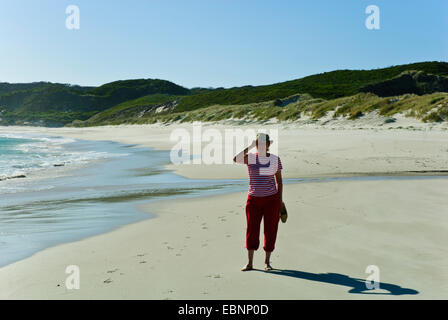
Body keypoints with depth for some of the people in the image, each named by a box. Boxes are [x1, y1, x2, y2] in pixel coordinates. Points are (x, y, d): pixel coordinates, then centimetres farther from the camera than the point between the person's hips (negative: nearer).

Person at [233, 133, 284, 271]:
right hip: (254, 199, 0)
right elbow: (236, 159, -23)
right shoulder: (250, 157, -2)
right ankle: (250, 263, 10)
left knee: (270, 230, 4)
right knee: (252, 230, 1)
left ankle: (267, 261, 17)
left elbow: (279, 180, 6)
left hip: (272, 199, 0)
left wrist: (280, 199, 1)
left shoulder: (275, 159, 1)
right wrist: (250, 146, -22)